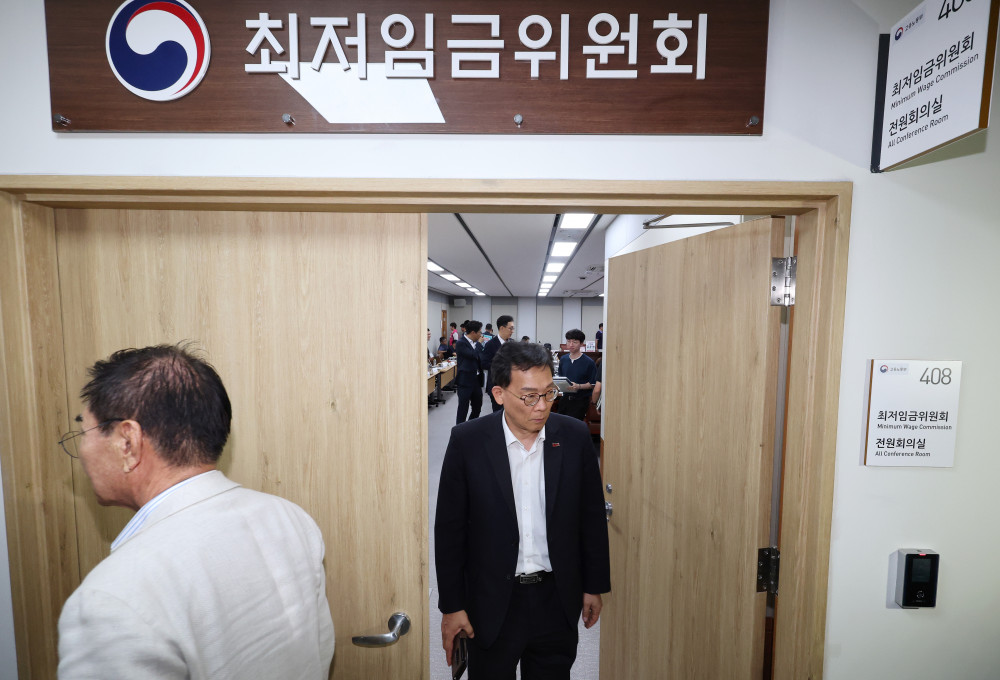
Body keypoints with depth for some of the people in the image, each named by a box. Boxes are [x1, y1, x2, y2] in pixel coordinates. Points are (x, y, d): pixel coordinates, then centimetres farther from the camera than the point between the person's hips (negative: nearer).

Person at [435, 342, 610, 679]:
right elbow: (449, 528, -8)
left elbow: (592, 517, 0)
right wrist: (451, 605, -4)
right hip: (491, 604, -1)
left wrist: (594, 586, 6)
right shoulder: (467, 441, -16)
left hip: (557, 601, 2)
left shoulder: (575, 436, -10)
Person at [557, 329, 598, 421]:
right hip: (565, 398, 5)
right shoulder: (563, 359, 9)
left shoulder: (589, 362, -8)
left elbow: (592, 384, -8)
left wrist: (578, 386, -21)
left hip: (580, 400, -5)